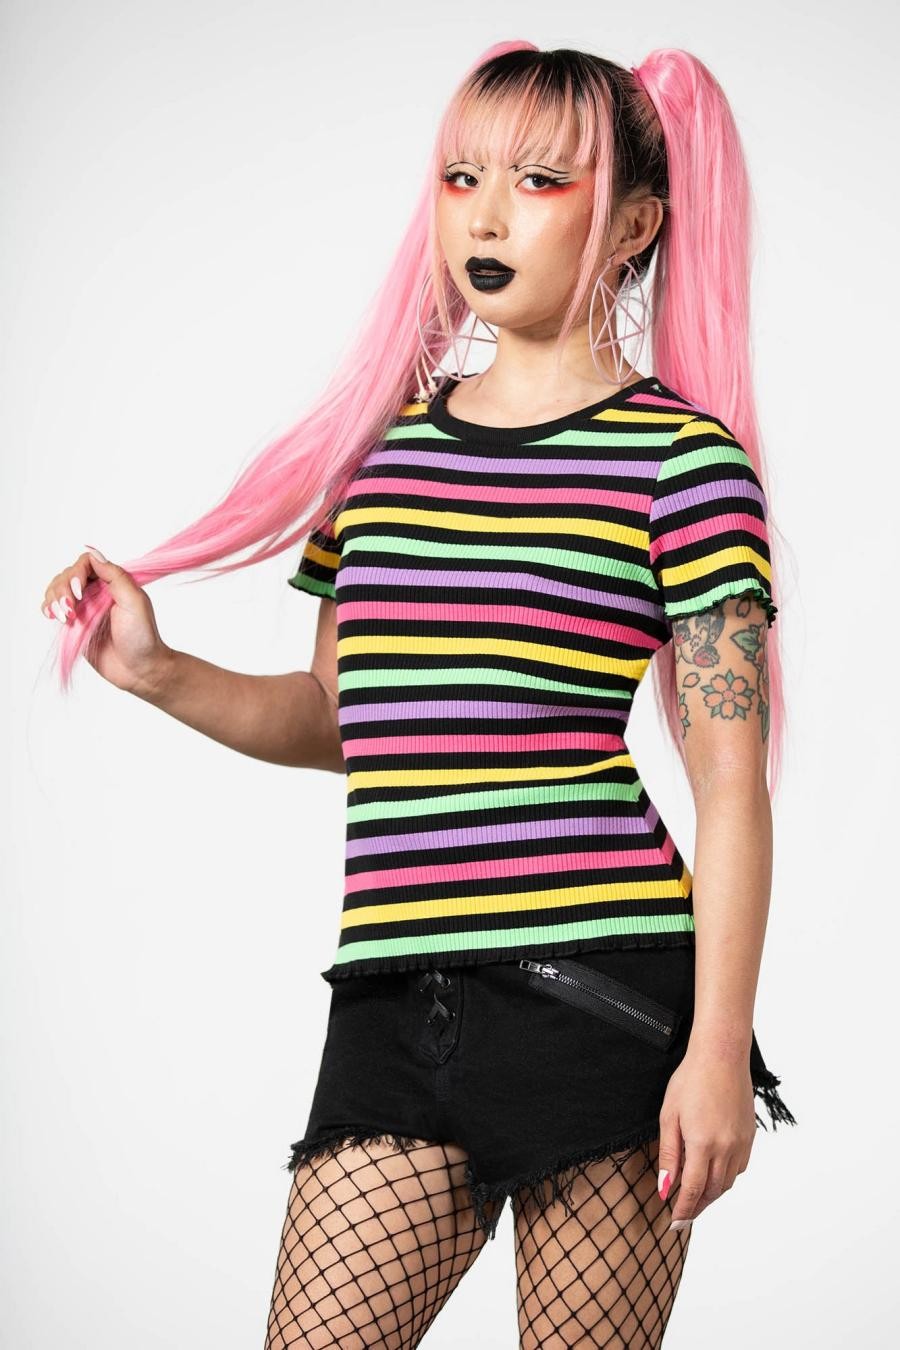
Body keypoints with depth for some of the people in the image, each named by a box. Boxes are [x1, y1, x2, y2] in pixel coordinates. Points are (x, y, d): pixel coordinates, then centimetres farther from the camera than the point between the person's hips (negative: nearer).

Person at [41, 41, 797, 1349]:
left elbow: (731, 786, -5)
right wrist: (156, 672, 8)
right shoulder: (385, 443, 14)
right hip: (394, 995, 5)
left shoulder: (682, 458, -2)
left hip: (598, 987, -5)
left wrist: (720, 1047, -10)